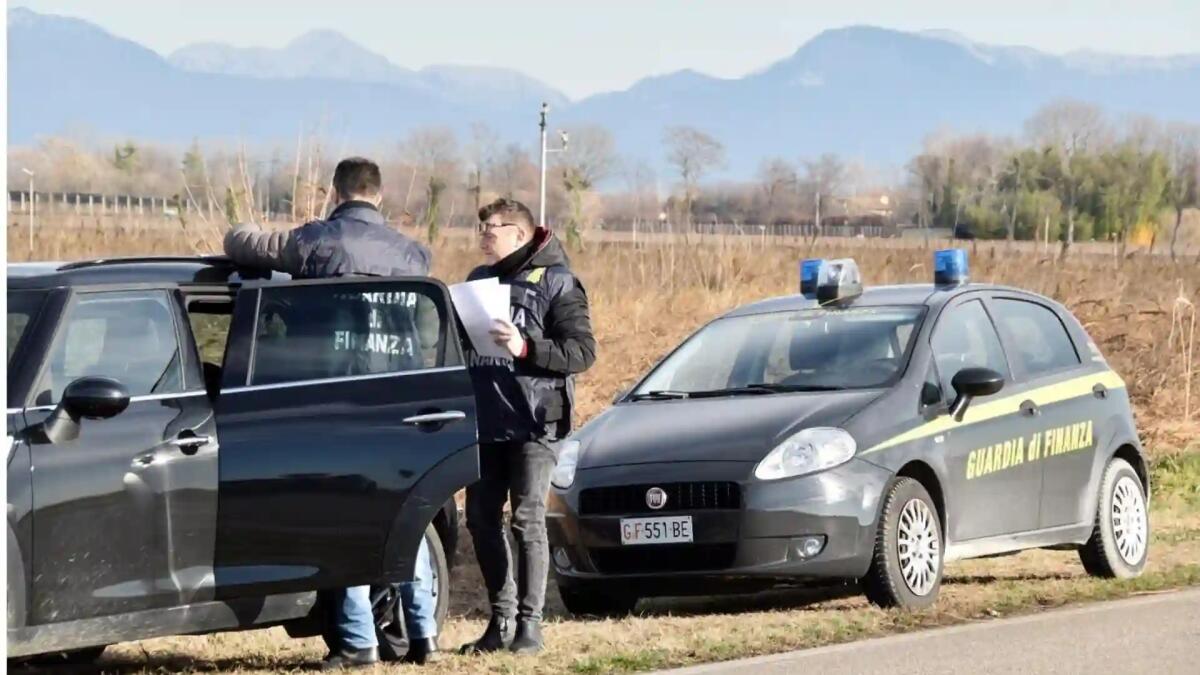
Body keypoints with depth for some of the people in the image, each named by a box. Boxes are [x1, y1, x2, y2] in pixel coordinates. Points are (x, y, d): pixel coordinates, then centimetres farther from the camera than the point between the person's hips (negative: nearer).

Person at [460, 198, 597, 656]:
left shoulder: (556, 282, -5)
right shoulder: (478, 281, 16)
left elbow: (583, 351, -12)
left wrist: (526, 348, -23)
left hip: (532, 424, -7)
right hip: (484, 424, 7)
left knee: (528, 520, -9)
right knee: (481, 519, 5)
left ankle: (530, 623, -5)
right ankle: (502, 620, 15)